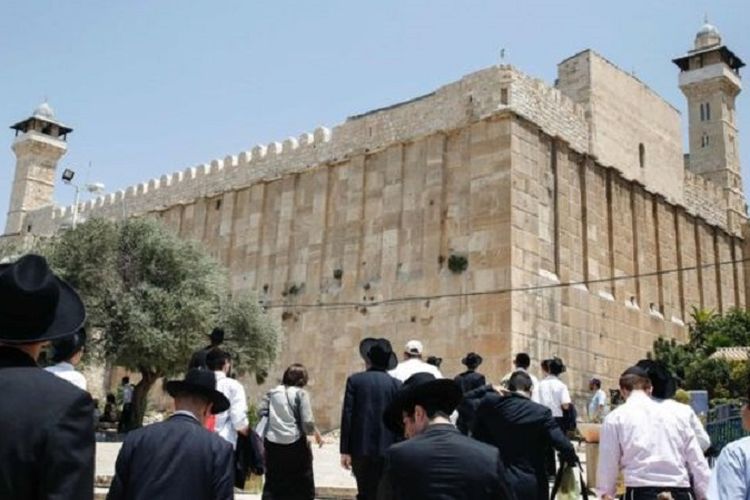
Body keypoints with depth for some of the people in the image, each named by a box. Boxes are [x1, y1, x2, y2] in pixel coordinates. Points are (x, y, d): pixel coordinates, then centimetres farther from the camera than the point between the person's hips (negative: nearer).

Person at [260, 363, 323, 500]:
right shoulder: (301, 393, -6)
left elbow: (261, 413, 5)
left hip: (273, 444, 4)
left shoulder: (273, 392, 6)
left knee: (272, 486, 12)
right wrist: (316, 433, 7)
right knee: (303, 487, 10)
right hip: (295, 444, -4)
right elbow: (307, 422, -11)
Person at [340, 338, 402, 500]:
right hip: (387, 449, 0)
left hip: (361, 448, 0)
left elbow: (347, 416, -5)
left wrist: (345, 450, -1)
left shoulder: (355, 380, -1)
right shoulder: (396, 384, 1)